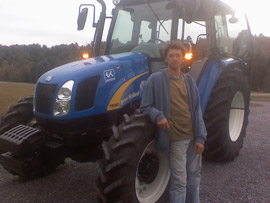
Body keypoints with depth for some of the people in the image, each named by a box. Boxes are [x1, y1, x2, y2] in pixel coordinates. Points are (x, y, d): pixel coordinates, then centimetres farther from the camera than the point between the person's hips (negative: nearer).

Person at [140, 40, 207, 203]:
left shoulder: (189, 81, 11)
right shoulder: (155, 79, -4)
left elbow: (197, 111, 10)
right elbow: (145, 107, -2)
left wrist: (201, 137, 2)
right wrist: (158, 116, -23)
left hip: (193, 137, 5)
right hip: (175, 139, -5)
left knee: (194, 176, 17)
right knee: (179, 182, -1)